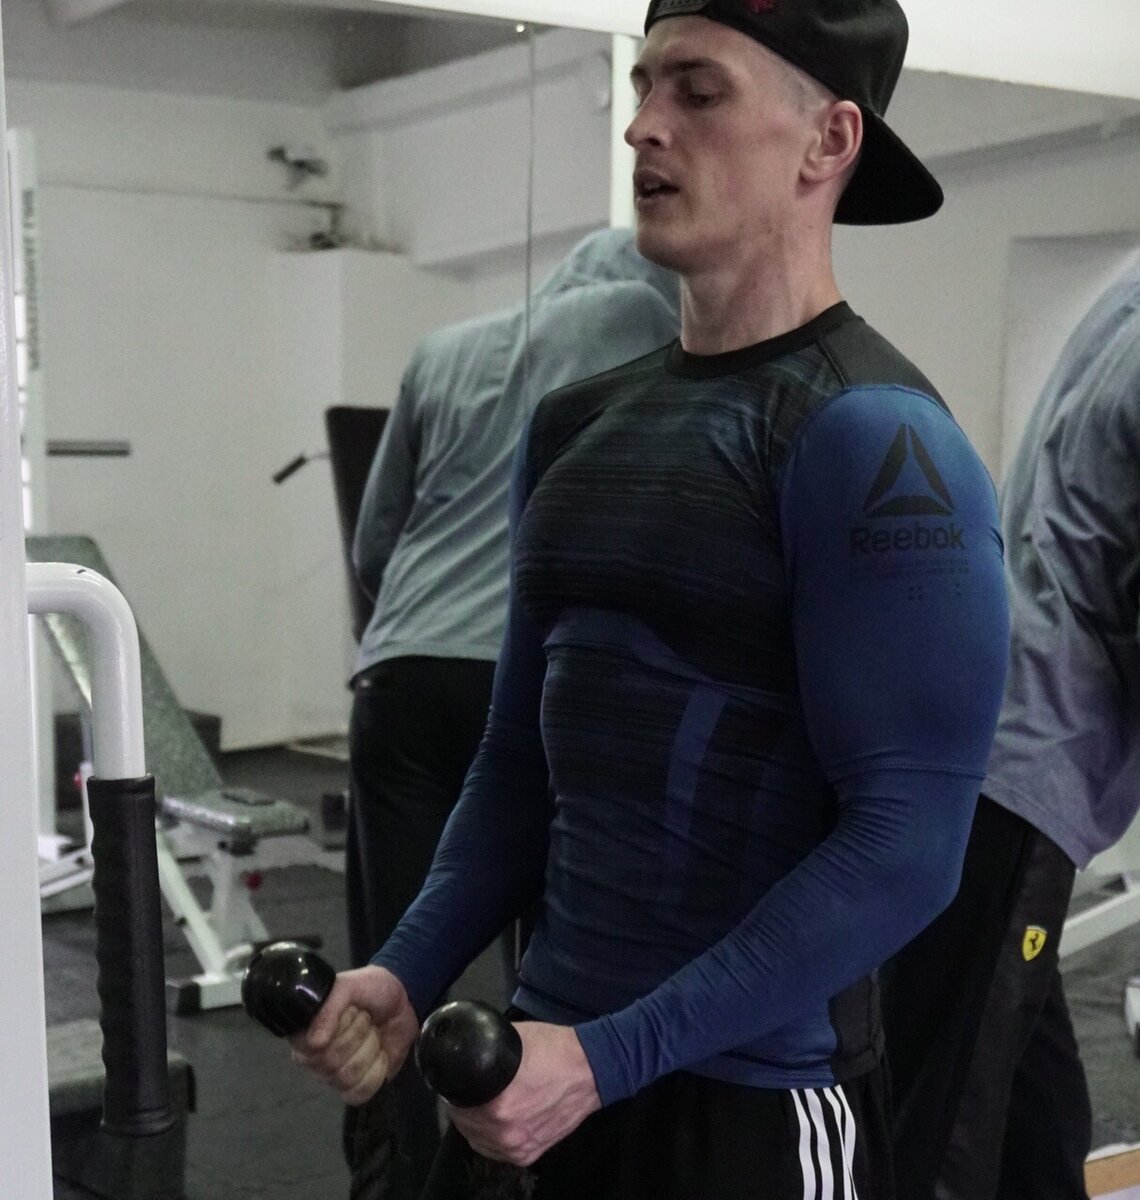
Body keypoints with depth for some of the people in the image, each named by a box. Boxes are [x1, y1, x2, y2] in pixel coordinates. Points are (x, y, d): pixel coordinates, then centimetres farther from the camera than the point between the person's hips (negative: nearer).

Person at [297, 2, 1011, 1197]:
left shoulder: (871, 442, -15)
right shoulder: (573, 425, 7)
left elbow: (906, 840, -20)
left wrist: (613, 1056, -22)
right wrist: (406, 974, -1)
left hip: (756, 1098, -6)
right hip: (548, 1057, 7)